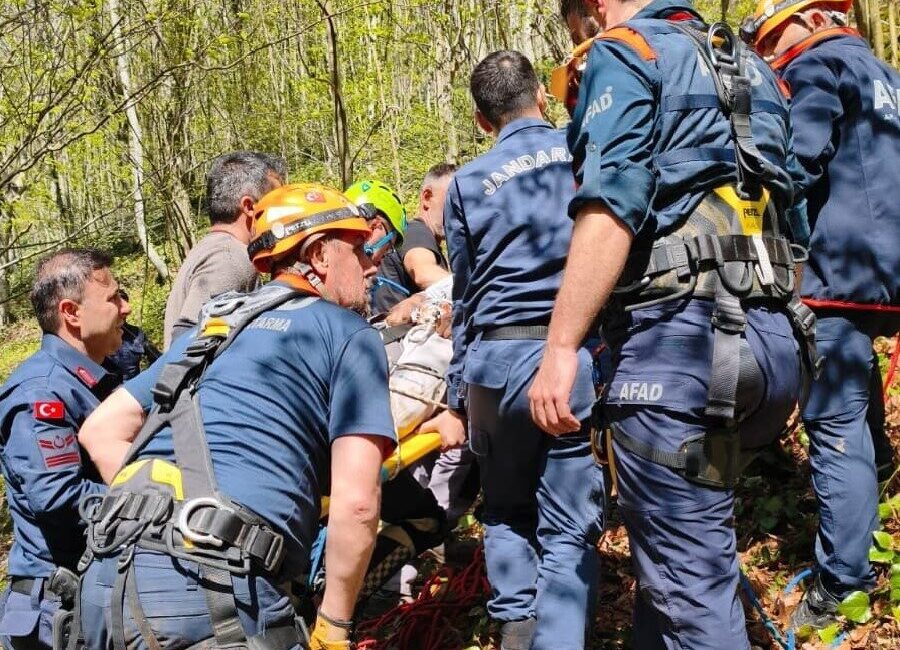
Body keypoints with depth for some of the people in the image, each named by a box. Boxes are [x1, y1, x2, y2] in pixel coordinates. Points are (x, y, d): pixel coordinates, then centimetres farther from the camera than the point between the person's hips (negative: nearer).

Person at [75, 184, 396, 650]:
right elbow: (356, 504, -5)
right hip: (210, 587, -7)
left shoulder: (216, 323, 25)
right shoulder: (351, 335, 6)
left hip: (109, 574, 7)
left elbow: (101, 430, 23)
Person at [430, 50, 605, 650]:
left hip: (495, 361, 2)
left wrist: (457, 398, 17)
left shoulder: (468, 183, 8)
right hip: (579, 358, -1)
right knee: (570, 529, 3)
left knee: (507, 512, 21)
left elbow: (465, 299, 12)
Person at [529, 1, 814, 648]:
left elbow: (611, 206, -14)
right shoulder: (752, 69, 26)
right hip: (778, 337, 9)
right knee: (677, 543, 21)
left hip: (680, 334, -8)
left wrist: (561, 347, -16)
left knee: (688, 576, -4)